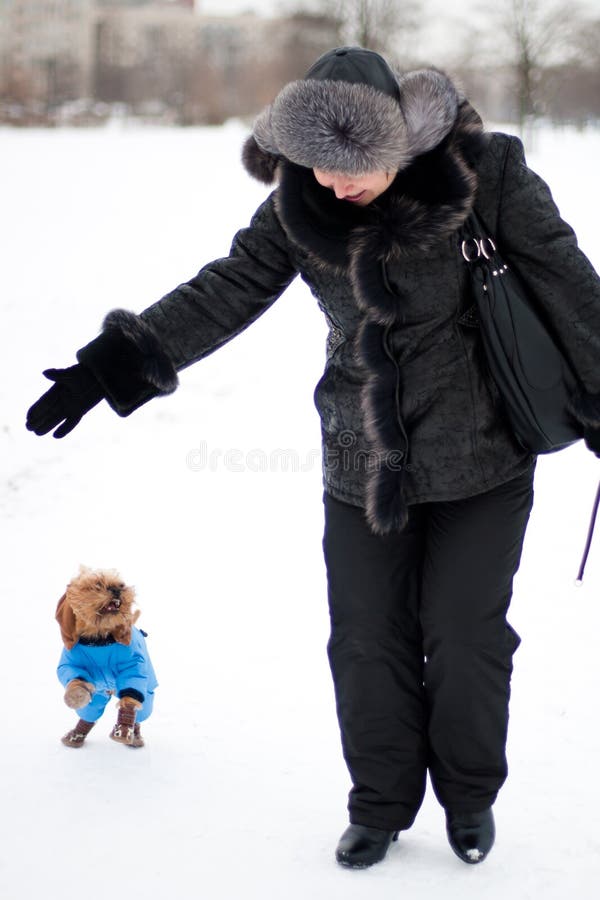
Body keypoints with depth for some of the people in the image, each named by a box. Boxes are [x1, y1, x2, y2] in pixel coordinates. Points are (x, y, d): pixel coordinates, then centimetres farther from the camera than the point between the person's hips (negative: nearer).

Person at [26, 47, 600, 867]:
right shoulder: (300, 207, -6)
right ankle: (380, 806, 27)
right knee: (368, 642, 7)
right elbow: (225, 292, -2)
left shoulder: (487, 174, -15)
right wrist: (114, 366, -8)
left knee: (465, 636, 6)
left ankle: (471, 797, 30)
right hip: (363, 461, 3)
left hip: (481, 459, -3)